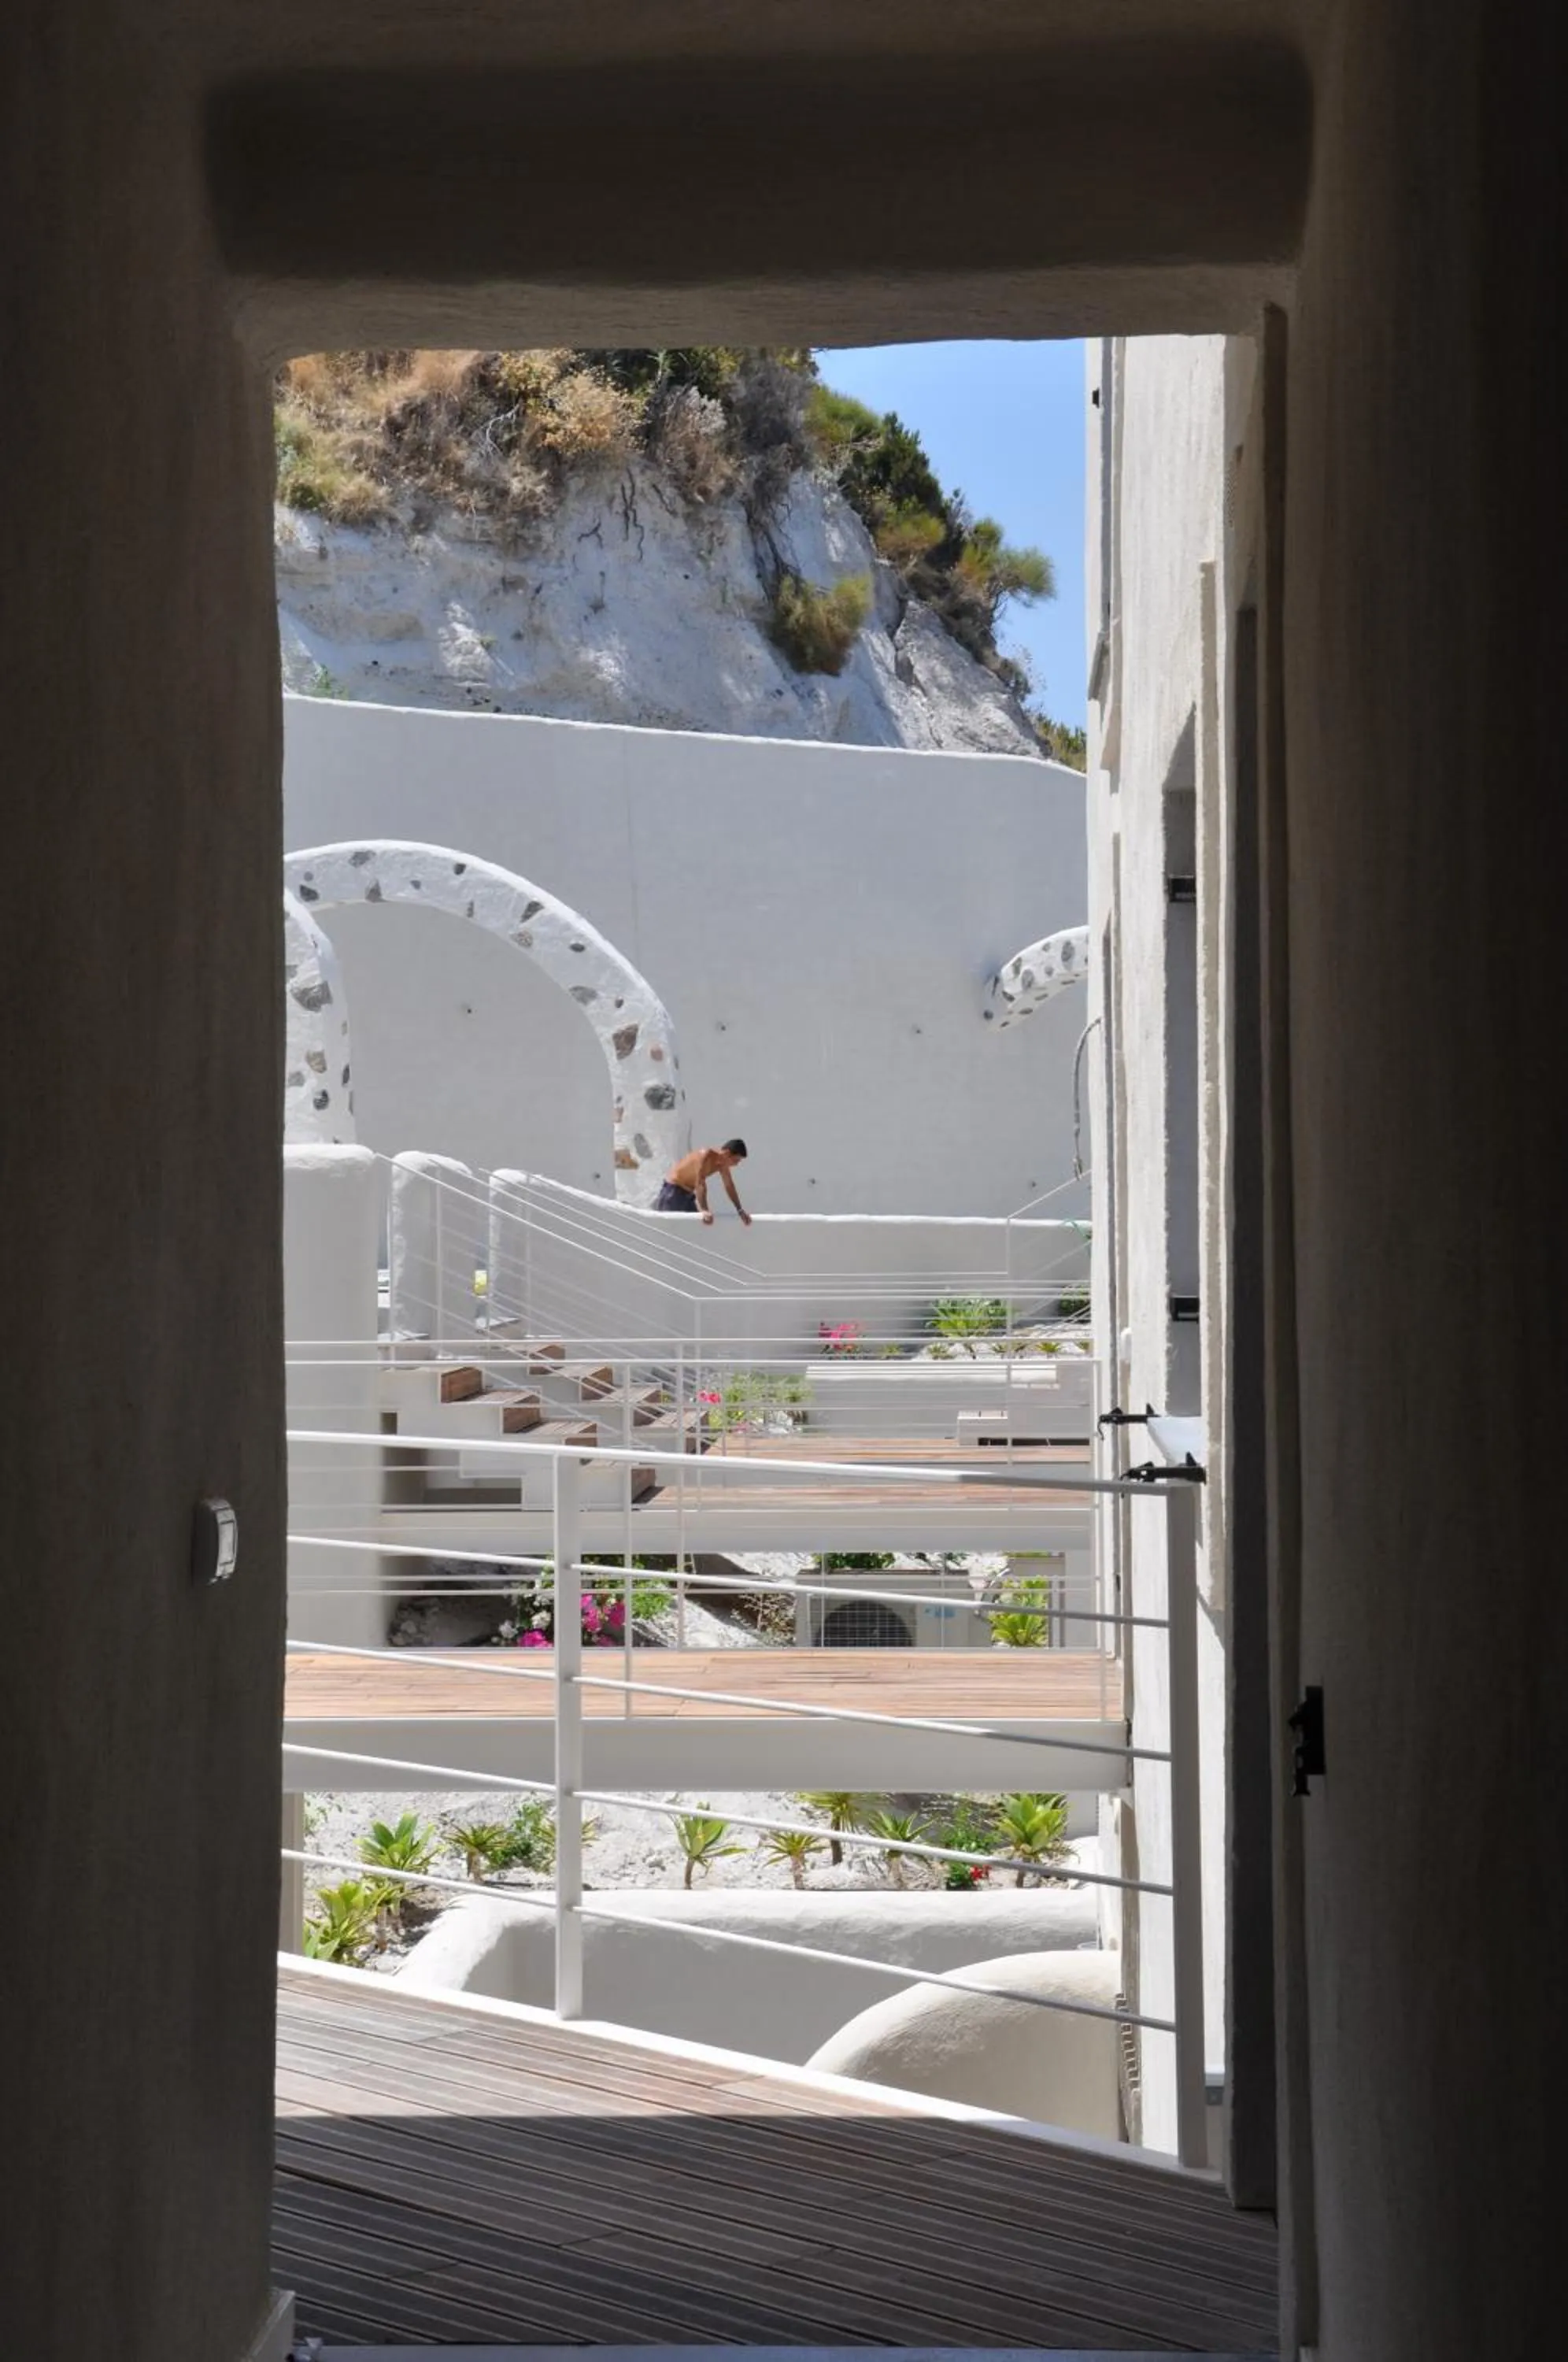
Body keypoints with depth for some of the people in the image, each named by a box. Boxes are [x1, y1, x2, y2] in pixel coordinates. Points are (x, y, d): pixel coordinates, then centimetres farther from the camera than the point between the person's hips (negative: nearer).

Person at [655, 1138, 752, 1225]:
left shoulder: (722, 1164, -2)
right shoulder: (706, 1156, -29)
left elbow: (729, 1186, 10)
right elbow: (700, 1184, -36)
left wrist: (740, 1211, 11)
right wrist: (704, 1211, -43)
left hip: (688, 1194, 9)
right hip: (673, 1190, -9)